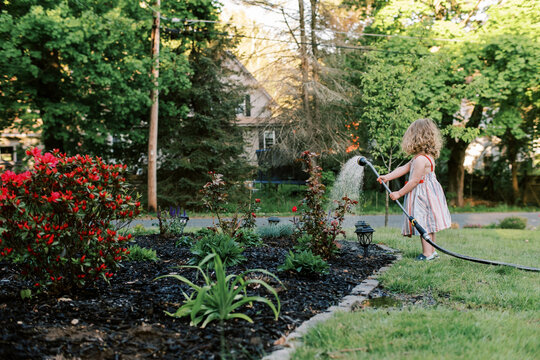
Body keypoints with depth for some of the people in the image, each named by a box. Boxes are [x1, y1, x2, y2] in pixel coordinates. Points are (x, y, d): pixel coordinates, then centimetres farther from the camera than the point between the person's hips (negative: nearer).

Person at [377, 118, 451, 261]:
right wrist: (387, 177, 9)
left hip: (422, 195, -10)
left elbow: (414, 181, -19)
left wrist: (399, 193, -11)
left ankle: (427, 253, -3)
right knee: (428, 224, 15)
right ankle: (432, 251, 23)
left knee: (423, 223, -6)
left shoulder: (421, 159, -21)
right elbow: (404, 168, 13)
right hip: (428, 194, 10)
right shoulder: (428, 156, 12)